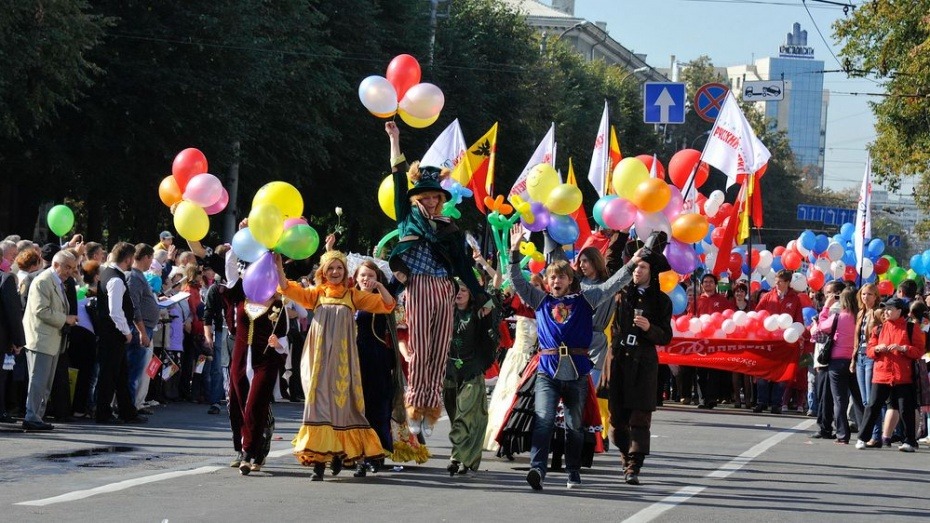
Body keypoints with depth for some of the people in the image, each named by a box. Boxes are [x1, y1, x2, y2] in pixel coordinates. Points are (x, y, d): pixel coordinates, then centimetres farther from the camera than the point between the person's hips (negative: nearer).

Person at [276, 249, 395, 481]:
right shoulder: (316, 294, 11)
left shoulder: (353, 295, 10)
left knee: (342, 402, 1)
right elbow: (289, 290, 0)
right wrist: (278, 266, -12)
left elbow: (386, 305, 5)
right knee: (320, 403, -6)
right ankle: (318, 460, -8)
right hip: (319, 360, 0)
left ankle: (339, 452, 14)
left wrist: (379, 285, -11)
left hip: (342, 361, 0)